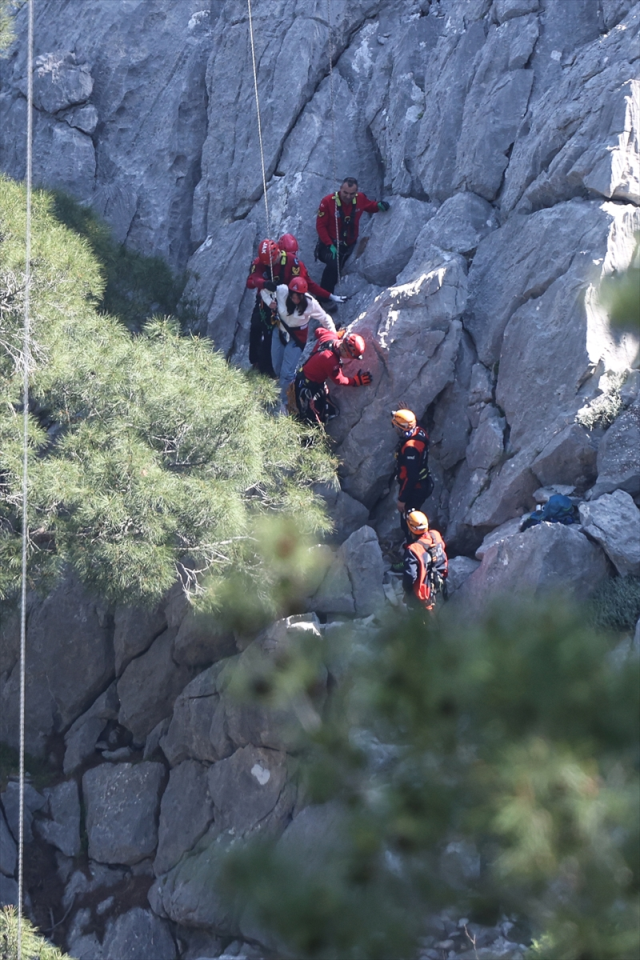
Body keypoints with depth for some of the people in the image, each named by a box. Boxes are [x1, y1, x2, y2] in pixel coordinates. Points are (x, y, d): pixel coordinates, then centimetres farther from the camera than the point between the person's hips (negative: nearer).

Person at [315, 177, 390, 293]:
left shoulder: (360, 199, -5)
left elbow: (370, 206, 18)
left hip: (349, 244, 6)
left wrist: (379, 205, -8)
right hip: (330, 244, -6)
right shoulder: (328, 201, -18)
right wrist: (330, 245, -22)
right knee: (333, 264, -30)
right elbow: (320, 226, -13)